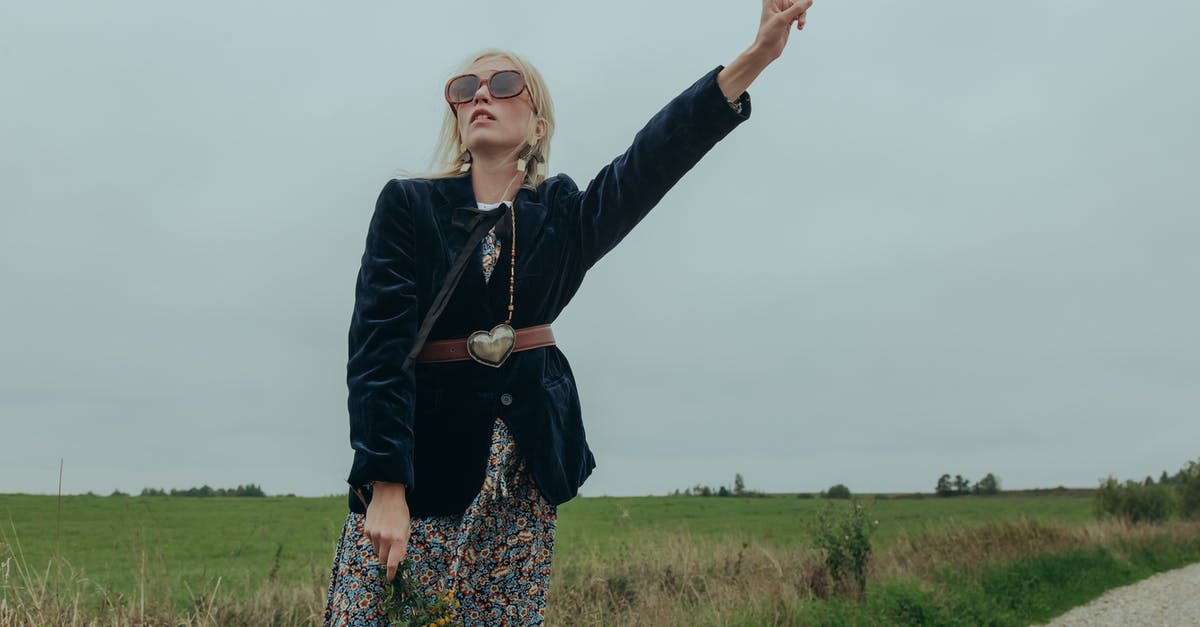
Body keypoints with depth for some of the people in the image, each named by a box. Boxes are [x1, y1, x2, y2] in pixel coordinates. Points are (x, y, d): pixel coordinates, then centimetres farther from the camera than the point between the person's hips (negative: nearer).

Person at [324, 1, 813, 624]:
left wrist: (755, 58, -24)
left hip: (523, 469, 2)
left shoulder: (561, 215, 6)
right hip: (420, 451, -2)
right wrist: (386, 488, -19)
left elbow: (653, 158, -10)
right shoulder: (408, 204, -1)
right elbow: (378, 345, -9)